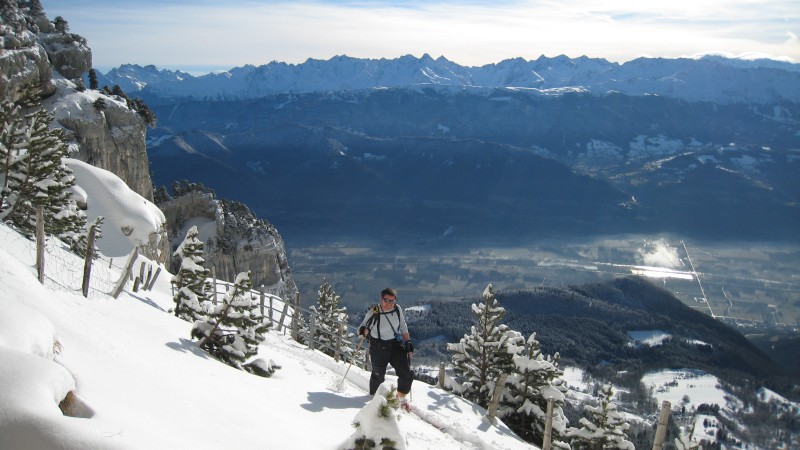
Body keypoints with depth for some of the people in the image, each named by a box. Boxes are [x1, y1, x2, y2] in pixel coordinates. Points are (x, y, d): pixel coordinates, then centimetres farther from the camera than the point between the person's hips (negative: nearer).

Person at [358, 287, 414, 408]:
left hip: (396, 344, 3)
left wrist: (408, 342, 7)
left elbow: (403, 327, 8)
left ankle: (401, 396, 25)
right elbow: (363, 328, -12)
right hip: (378, 347, -3)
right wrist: (363, 330, -35)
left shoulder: (398, 309, -7)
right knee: (378, 375, 7)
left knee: (406, 373, -1)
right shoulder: (373, 313, -19)